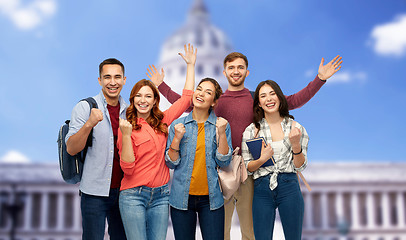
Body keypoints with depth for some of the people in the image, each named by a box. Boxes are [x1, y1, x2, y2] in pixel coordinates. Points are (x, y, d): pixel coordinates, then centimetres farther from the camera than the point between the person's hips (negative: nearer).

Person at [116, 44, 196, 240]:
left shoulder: (163, 121, 8)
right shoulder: (126, 126, -2)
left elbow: (187, 98, 11)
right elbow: (127, 168, -10)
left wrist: (191, 65, 15)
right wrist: (126, 135, -21)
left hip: (161, 195, 4)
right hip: (134, 196, -3)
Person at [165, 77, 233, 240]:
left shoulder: (221, 125, 2)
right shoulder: (178, 124, 3)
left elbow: (224, 163, -3)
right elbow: (171, 164, 2)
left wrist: (221, 134, -13)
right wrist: (177, 138, -11)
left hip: (211, 198, 0)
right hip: (181, 197, 1)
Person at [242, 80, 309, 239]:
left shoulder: (295, 127, 4)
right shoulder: (251, 130, 4)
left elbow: (300, 167, 3)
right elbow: (246, 168, 4)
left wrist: (296, 144, -14)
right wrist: (262, 159, -15)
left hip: (289, 188, 0)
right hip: (262, 190, 0)